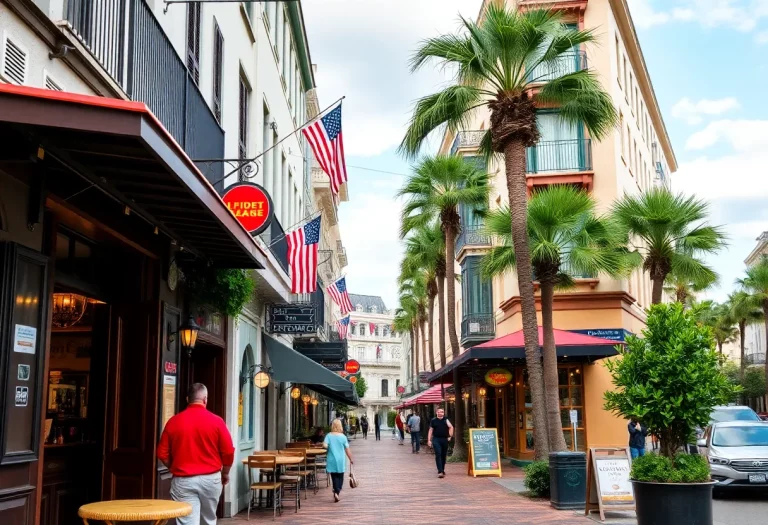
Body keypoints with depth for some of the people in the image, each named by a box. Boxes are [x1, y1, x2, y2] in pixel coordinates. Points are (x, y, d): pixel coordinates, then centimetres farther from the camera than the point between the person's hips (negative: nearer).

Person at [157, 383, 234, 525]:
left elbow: (162, 454, 3)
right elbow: (228, 452, -3)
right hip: (211, 479, 1)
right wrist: (225, 473, 15)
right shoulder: (216, 421, -5)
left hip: (183, 480, -1)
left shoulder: (174, 421, -2)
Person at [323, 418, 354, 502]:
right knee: (340, 477, 10)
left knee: (334, 477, 11)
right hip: (341, 460, -1)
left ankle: (336, 492, 0)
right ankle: (337, 492, -6)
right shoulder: (343, 436, -6)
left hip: (331, 460, 1)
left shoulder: (329, 436, -4)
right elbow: (347, 450, -2)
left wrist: (329, 447, 6)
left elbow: (324, 445, -17)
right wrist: (351, 459, 9)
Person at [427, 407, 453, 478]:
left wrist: (450, 436, -8)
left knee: (444, 455, 10)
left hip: (445, 439, 2)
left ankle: (442, 470, 25)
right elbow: (430, 431, 8)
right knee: (438, 454, -13)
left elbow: (451, 427, 1)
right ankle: (440, 471, -17)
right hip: (436, 439, -2)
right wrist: (429, 440, 2)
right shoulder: (433, 420, 5)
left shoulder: (446, 420, 6)